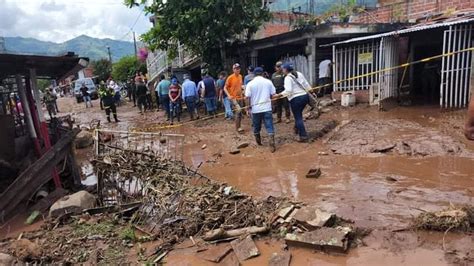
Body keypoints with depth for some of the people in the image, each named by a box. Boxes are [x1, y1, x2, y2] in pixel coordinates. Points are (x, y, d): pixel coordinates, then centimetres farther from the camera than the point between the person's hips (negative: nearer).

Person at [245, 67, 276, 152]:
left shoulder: (250, 84, -3)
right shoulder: (268, 82, 1)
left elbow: (248, 97, -8)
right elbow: (273, 94, 2)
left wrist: (249, 106, 8)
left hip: (255, 109, 0)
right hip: (267, 108, 0)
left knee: (256, 127, 18)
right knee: (269, 126, 0)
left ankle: (258, 142, 34)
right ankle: (272, 144, -11)